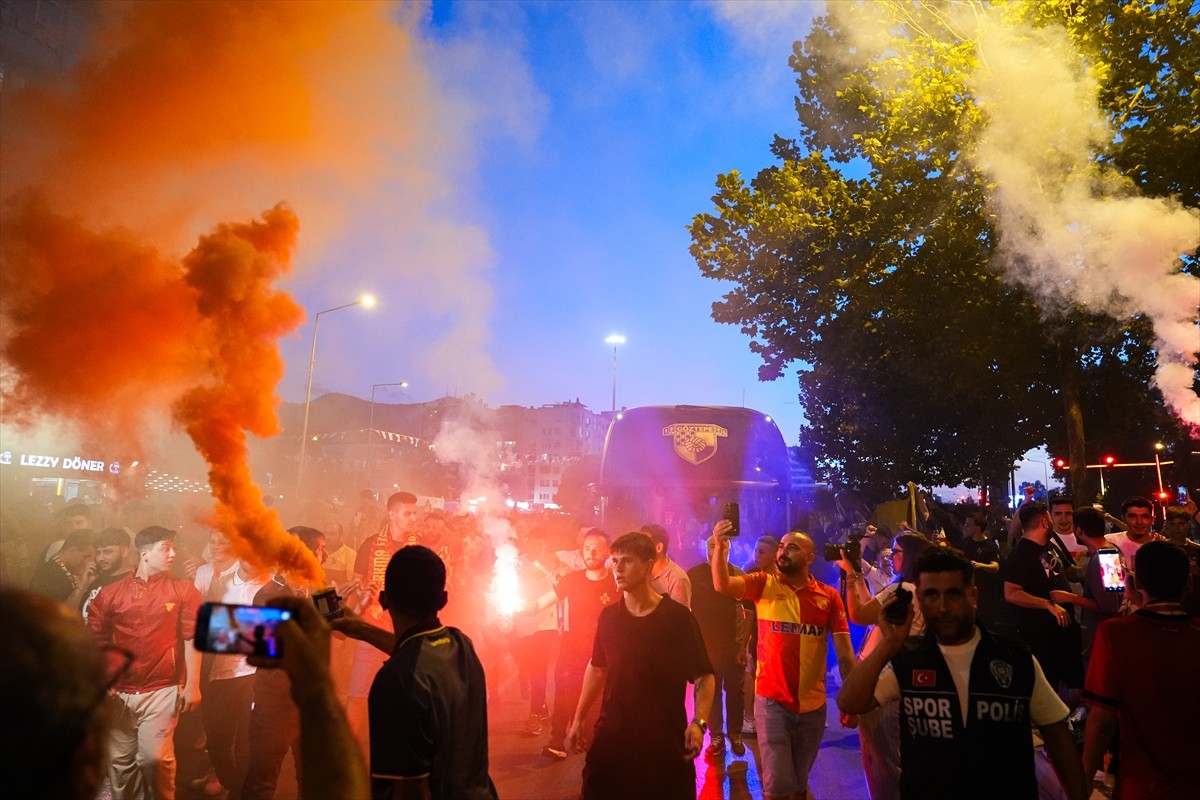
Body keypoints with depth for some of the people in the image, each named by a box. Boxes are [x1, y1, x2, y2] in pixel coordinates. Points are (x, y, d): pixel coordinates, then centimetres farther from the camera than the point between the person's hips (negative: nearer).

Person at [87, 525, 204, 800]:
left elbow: (191, 639, -3)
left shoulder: (184, 591, -2)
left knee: (154, 757, -7)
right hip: (119, 692, 2)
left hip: (162, 690, -2)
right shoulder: (111, 593, 2)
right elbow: (95, 641, 7)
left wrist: (192, 685, -6)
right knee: (119, 760, 12)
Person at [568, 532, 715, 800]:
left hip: (665, 738, -3)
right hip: (612, 735, 4)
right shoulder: (608, 616, 1)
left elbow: (704, 676, -9)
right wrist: (578, 720, 13)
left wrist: (699, 722, -23)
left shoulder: (678, 617, -12)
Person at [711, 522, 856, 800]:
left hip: (813, 704, 2)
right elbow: (722, 585, -21)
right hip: (772, 701, -2)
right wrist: (720, 547, -36)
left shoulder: (829, 597, -2)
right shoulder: (764, 584, -5)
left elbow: (843, 649, -2)